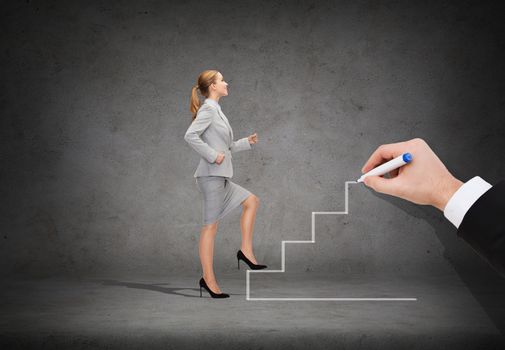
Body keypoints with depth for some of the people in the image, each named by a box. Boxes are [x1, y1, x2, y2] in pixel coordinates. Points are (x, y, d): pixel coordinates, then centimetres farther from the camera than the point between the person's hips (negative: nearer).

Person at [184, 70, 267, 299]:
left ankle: (246, 251, 13)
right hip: (211, 175, -10)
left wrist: (247, 142, 17)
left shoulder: (216, 111, 20)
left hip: (220, 177, 10)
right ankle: (208, 279, -2)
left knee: (251, 201, 15)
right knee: (210, 226, -7)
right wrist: (212, 155, -19)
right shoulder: (208, 109, -8)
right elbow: (190, 136, -22)